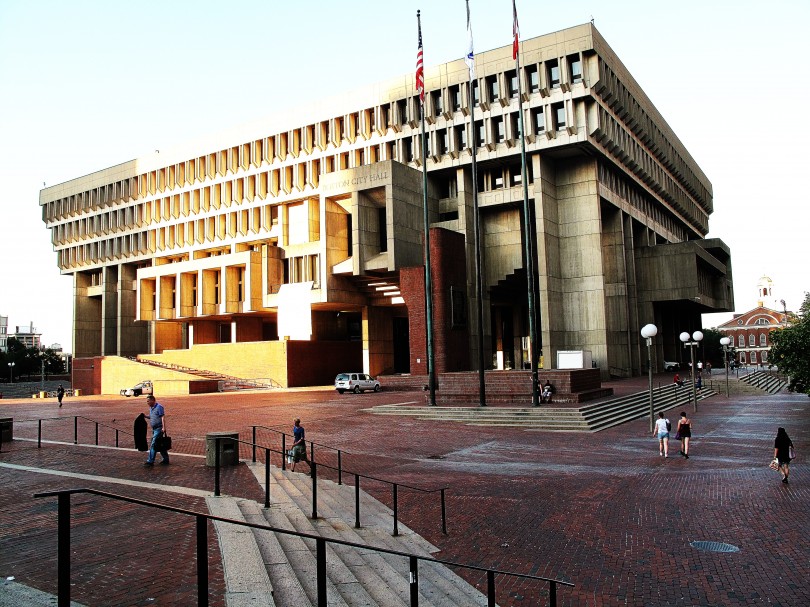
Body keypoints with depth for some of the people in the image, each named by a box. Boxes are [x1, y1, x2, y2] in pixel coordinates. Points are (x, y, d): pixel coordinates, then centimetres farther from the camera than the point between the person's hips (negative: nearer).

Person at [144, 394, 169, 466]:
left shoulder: (159, 407, -12)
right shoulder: (151, 408, 15)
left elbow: (163, 417, -17)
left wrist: (163, 427, -23)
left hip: (159, 428, -9)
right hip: (154, 428, 9)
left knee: (153, 445, -9)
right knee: (160, 445, 12)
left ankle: (150, 461, -7)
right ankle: (166, 459, 19)